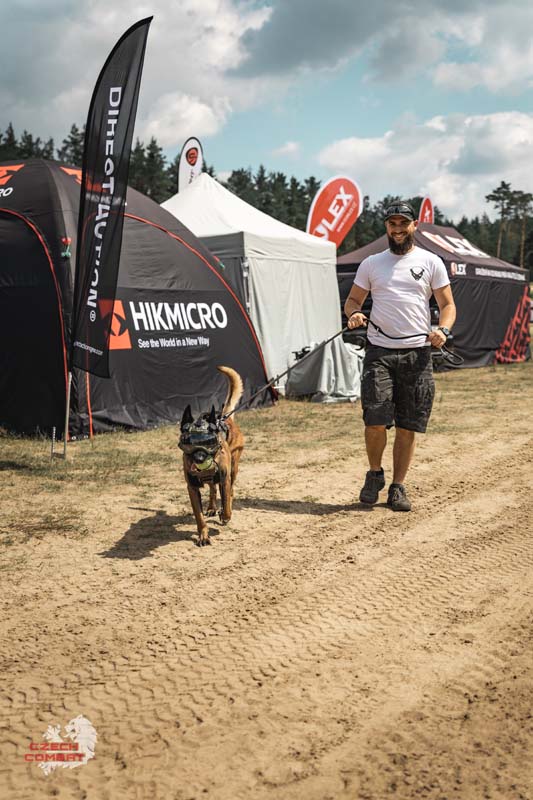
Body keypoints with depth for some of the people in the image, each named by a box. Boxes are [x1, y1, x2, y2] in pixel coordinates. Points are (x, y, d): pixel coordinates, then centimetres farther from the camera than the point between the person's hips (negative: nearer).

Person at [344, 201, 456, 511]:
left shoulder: (431, 262, 7)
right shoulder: (371, 263, 11)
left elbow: (447, 303, 7)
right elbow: (353, 299, 16)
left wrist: (444, 329, -13)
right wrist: (354, 313, -8)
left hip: (418, 353, 0)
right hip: (379, 352, 0)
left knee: (408, 426, 3)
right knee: (376, 422, -9)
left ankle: (398, 486, 15)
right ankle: (375, 474, 16)